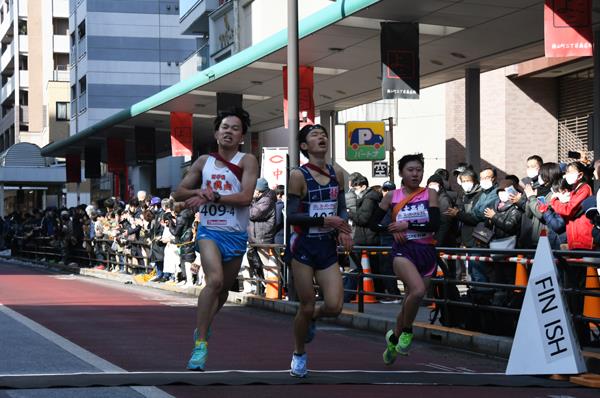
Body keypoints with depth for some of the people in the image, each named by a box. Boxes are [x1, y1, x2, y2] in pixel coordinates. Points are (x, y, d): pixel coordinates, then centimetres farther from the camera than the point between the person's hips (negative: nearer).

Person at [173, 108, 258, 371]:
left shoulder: (247, 161, -3)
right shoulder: (204, 162, 7)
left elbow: (246, 197, -17)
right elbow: (178, 193, 12)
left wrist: (213, 196, -20)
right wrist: (199, 192, -9)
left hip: (236, 235, 1)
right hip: (209, 230, -1)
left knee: (224, 288, 16)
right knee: (214, 280, -25)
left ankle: (202, 328, 45)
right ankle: (200, 342, -20)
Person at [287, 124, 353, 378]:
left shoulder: (337, 174, 6)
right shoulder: (299, 175, -9)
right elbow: (291, 216, -13)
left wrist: (343, 229, -5)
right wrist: (324, 220, -20)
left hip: (328, 246, 4)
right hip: (304, 245, -4)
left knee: (334, 306, -9)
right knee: (306, 307, 1)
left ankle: (312, 319, 27)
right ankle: (298, 355, 26)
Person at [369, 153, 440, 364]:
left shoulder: (430, 194, 3)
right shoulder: (392, 196, 4)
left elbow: (435, 224, -9)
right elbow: (374, 223, 9)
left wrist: (408, 225, -14)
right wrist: (393, 230, -8)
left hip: (427, 253, 2)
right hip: (404, 251, -2)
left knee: (410, 302, 10)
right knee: (418, 290, -30)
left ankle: (394, 338, 35)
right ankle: (406, 330, -6)